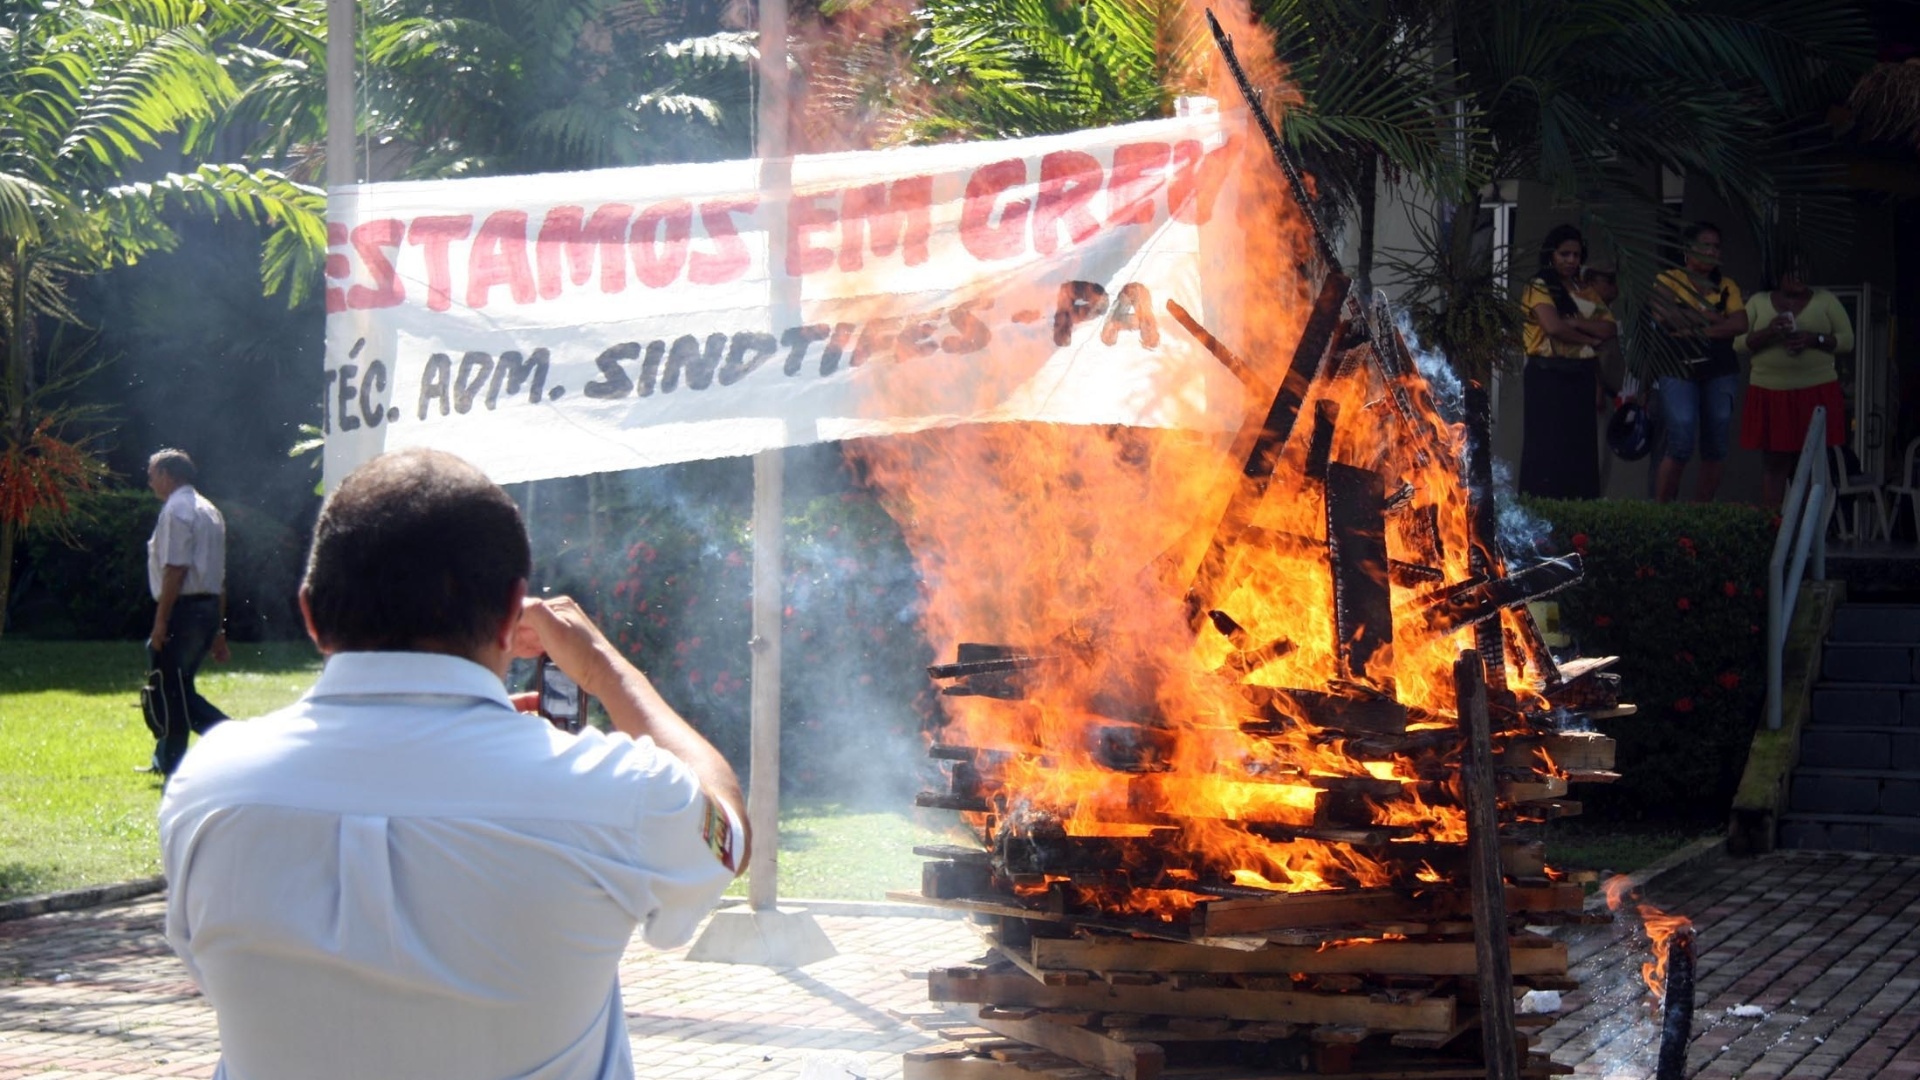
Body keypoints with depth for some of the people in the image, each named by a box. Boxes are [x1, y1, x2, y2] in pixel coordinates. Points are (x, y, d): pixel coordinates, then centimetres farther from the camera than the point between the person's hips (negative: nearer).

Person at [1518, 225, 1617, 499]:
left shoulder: (1586, 293, 16)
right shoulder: (1539, 289, -2)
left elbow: (1609, 329, 3)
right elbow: (1553, 327, -18)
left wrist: (1576, 324, -12)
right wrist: (1590, 339, -6)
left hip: (1581, 378, 6)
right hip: (1548, 377, -6)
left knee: (1581, 448, 4)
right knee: (1548, 448, -7)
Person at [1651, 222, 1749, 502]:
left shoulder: (1726, 287, 12)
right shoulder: (1667, 281, 2)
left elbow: (1740, 325, -2)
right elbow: (1662, 319, -14)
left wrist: (1693, 329, -12)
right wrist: (1711, 318, -9)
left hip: (1720, 373, 4)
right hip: (1678, 371, -4)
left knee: (1716, 449, 3)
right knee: (1681, 444, -13)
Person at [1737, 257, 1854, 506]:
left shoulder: (1825, 300, 9)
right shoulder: (1759, 302, 9)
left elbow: (1846, 339, 3)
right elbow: (1738, 343, 3)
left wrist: (1814, 339, -15)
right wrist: (1768, 332, -16)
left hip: (1817, 392, 0)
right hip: (1770, 393, 0)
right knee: (1774, 461, -3)